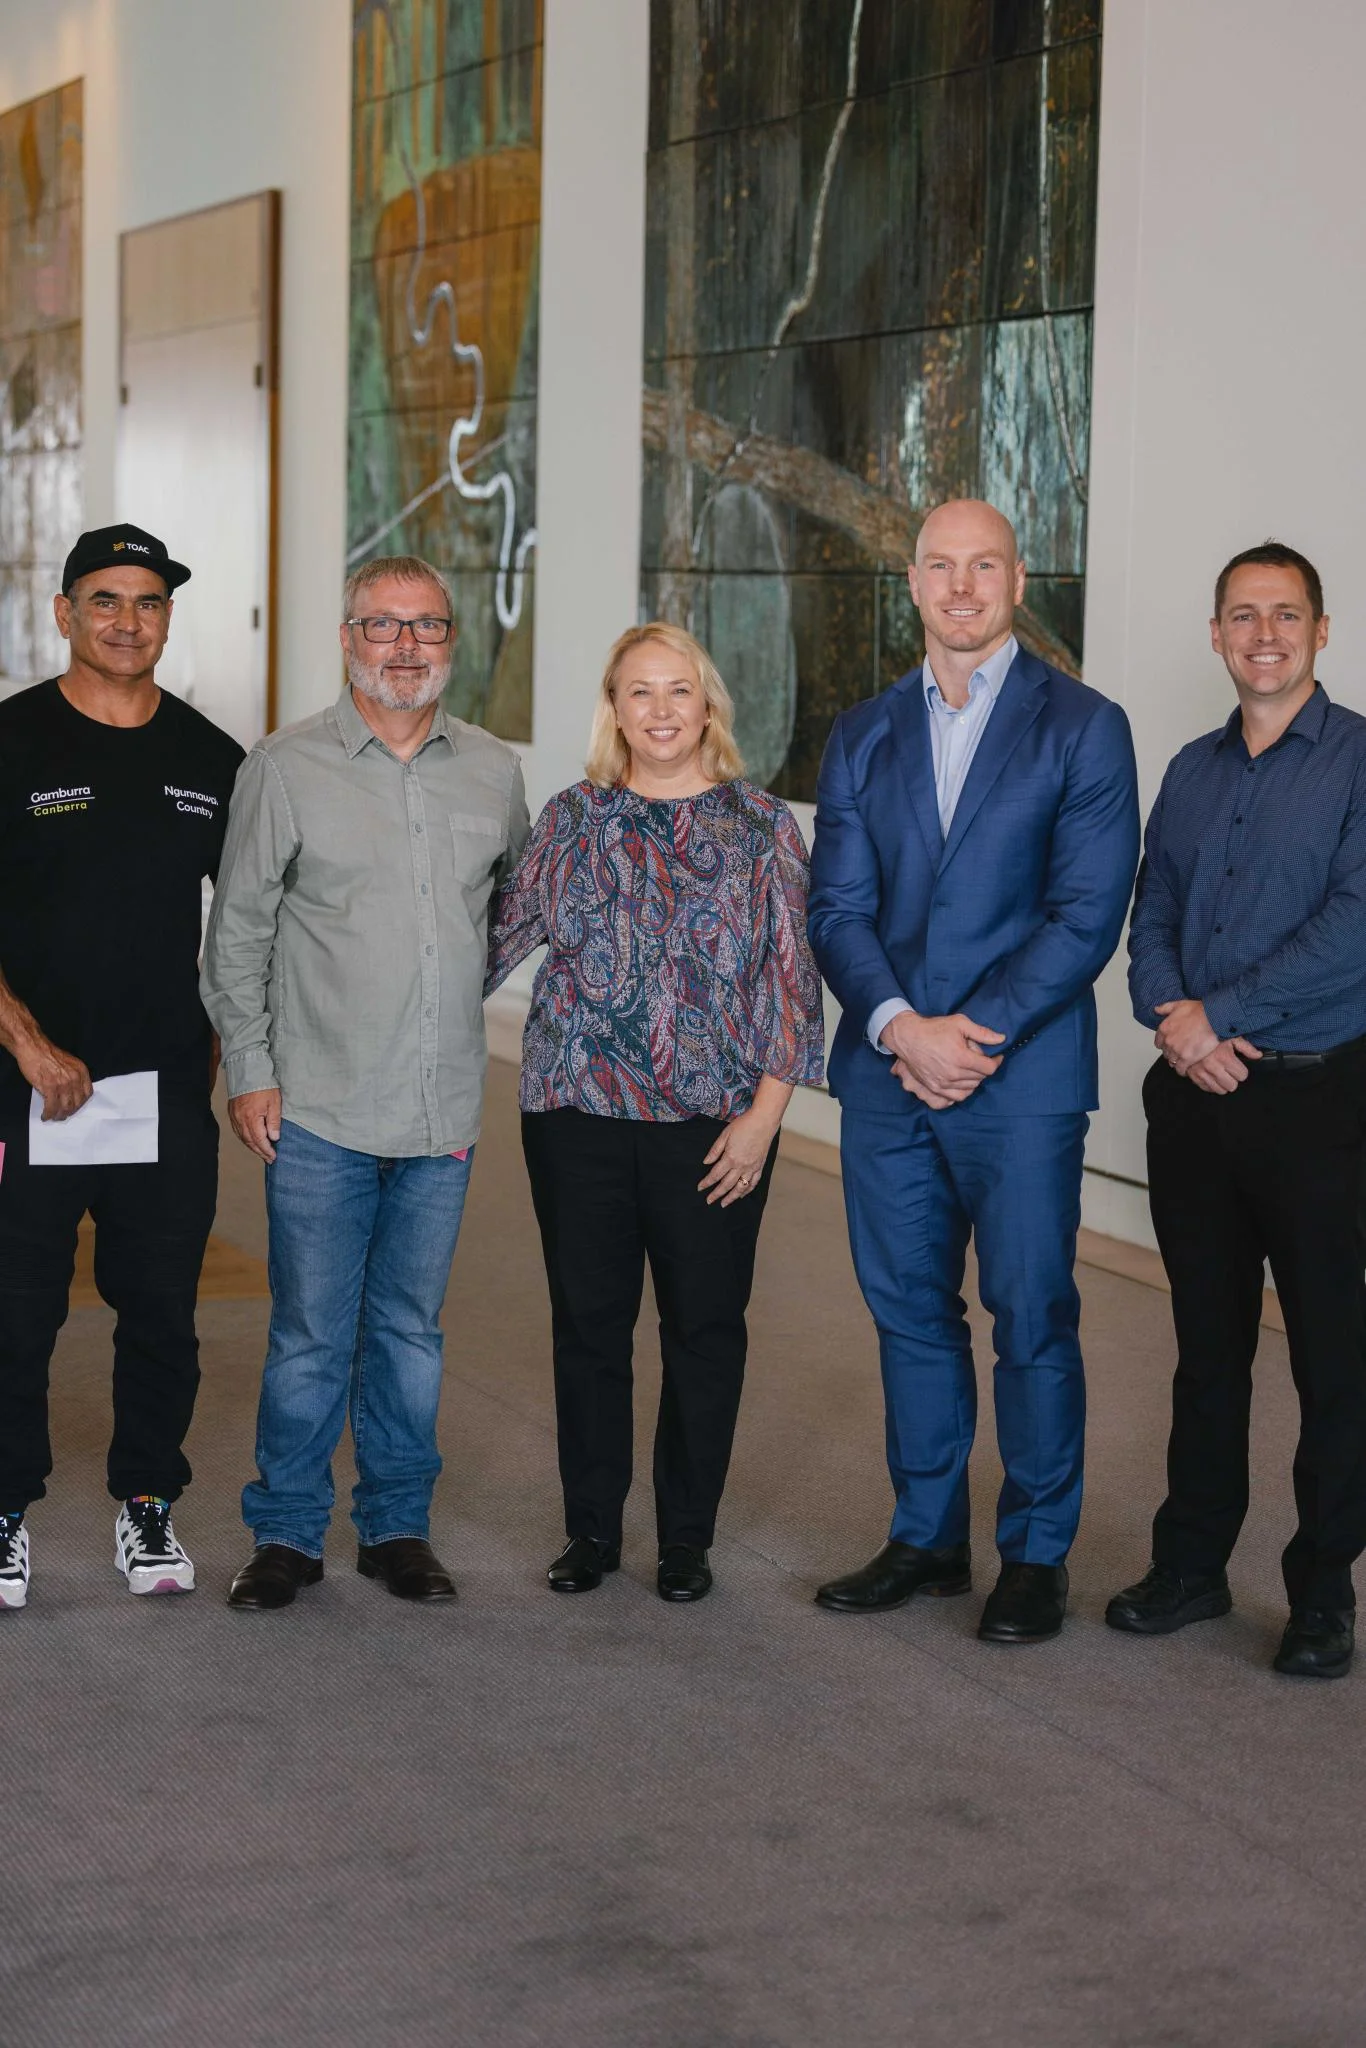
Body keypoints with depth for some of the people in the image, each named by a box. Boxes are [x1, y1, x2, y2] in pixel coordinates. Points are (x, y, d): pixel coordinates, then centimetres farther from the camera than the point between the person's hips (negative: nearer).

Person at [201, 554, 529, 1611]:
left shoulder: (495, 772, 7)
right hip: (320, 1111, -3)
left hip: (444, 1113, 3)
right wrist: (249, 1070, -4)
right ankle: (288, 1533, 15)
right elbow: (238, 933, 1)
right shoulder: (285, 768, -2)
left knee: (411, 1328, 11)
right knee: (311, 1334, 1)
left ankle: (398, 1525, 22)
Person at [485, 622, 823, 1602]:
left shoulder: (761, 824, 1)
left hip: (715, 1122, -1)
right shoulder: (572, 819, 6)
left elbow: (793, 974, 0)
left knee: (705, 1327, 5)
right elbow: (502, 933, 9)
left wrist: (765, 1113, -6)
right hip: (579, 1114, 1)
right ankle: (592, 1528, 21)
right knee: (588, 1320, 7)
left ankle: (687, 1537, 19)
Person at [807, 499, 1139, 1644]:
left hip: (1022, 1079, -4)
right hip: (887, 1072, 4)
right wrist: (902, 1028, -12)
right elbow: (837, 906, 5)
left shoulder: (1084, 727, 0)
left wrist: (974, 1033, -14)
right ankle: (927, 1539, 24)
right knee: (910, 1312, 11)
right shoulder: (864, 735, 11)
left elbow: (1088, 913, -7)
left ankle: (1036, 1557, 14)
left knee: (1032, 1320, 1)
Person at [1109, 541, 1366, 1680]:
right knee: (1207, 1340, 13)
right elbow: (1152, 919, 12)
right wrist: (1171, 1017, -8)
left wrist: (1219, 1014, -15)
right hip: (1194, 1094, 5)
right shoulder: (1192, 771, 13)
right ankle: (1192, 1564, 23)